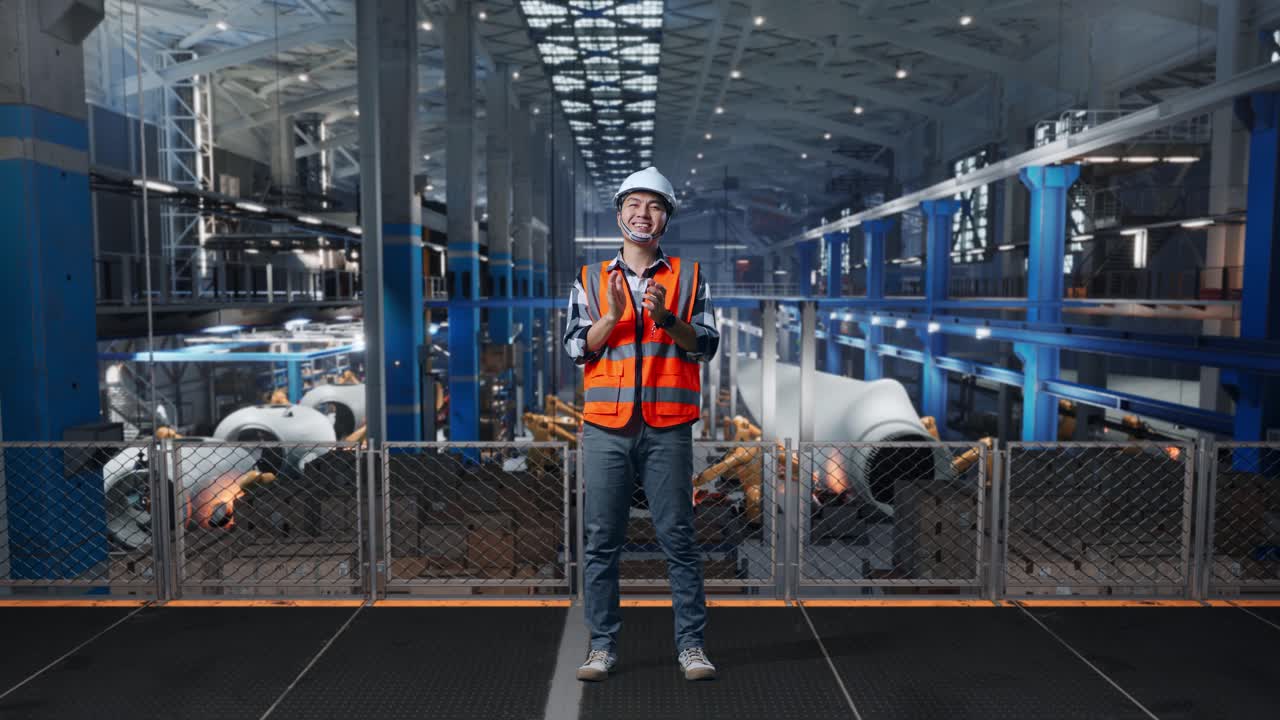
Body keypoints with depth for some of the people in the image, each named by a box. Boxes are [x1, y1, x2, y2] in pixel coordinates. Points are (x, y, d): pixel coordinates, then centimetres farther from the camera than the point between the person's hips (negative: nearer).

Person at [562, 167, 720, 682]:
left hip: (667, 429, -1)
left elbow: (706, 345, 1)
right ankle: (603, 645, 16)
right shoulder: (590, 281, 12)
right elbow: (576, 348, 3)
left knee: (678, 537, 2)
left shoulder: (688, 278, 10)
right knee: (601, 541, 4)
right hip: (605, 429, 1)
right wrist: (613, 315, -13)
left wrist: (665, 318, -16)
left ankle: (691, 644, 14)